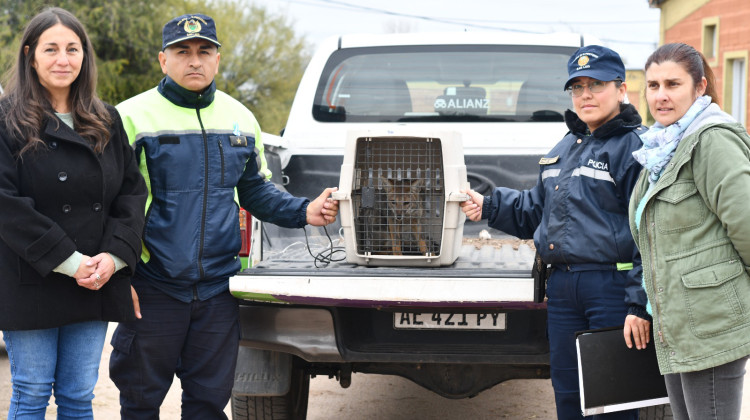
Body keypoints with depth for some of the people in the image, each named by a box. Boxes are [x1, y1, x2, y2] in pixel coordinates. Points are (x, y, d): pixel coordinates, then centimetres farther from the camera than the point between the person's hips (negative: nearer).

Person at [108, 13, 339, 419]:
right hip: (153, 289, -3)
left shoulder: (240, 119, 10)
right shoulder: (134, 116, -5)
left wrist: (305, 212, 2)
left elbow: (254, 190, 19)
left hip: (218, 289, 4)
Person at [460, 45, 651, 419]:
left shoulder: (636, 147, -7)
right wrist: (489, 207, 15)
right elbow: (535, 209, 29)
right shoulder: (564, 148, 18)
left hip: (613, 288, -8)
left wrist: (640, 305, -18)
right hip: (562, 288, 8)